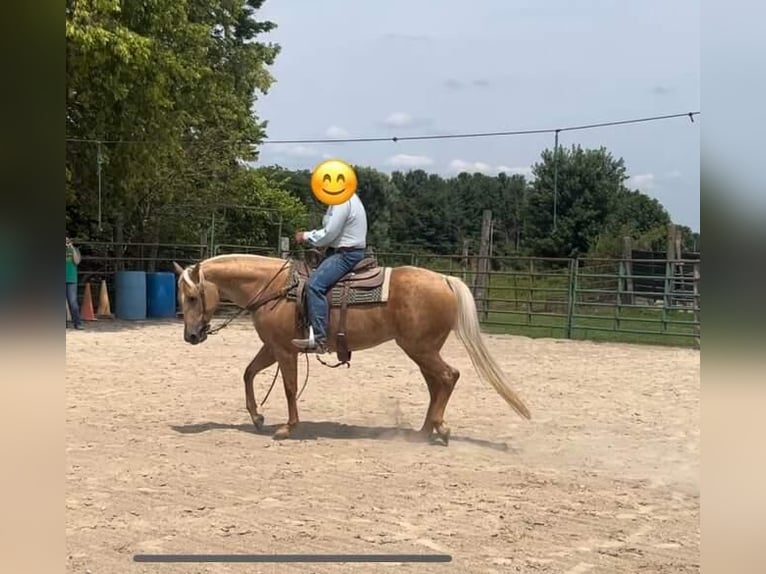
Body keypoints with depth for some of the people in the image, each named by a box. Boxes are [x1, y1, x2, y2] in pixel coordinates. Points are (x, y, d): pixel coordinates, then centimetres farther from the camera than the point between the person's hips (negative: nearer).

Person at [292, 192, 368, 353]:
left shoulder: (342, 202, -17)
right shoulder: (346, 199, 17)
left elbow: (329, 234, -19)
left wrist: (306, 236, -5)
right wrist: (309, 236, 10)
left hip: (347, 254, -12)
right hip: (340, 251, 12)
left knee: (315, 284, -25)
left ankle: (318, 339, -31)